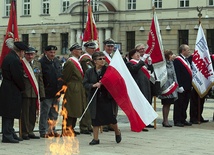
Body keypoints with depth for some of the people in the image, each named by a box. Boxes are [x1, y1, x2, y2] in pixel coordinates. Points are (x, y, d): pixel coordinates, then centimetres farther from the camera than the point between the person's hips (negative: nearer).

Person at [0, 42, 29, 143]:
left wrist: (21, 88, 18)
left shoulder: (8, 57, 14)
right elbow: (18, 77, -20)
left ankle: (10, 134, 22)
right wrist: (22, 88, -5)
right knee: (9, 114, -6)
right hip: (11, 91, -10)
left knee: (9, 114, 15)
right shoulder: (15, 60, -19)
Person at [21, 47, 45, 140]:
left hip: (35, 93, 6)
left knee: (33, 113, 9)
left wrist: (41, 93, 12)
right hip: (25, 93, -6)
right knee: (25, 113, -2)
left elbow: (40, 80, 16)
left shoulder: (38, 64, 15)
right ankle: (24, 132, 4)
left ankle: (30, 131, 18)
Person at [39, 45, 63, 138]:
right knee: (45, 113, -1)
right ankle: (43, 132, 5)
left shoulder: (57, 62, 12)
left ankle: (52, 130, 22)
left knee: (54, 113, 13)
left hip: (56, 92, 7)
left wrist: (60, 88, 11)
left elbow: (61, 75, 20)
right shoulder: (41, 63, -11)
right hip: (47, 92, -7)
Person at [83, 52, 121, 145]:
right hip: (95, 99, 2)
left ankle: (117, 133, 29)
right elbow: (85, 84, 1)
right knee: (95, 118, 4)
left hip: (107, 98, -2)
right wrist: (93, 85, -16)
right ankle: (95, 139, 14)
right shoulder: (89, 72, 4)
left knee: (111, 117, 1)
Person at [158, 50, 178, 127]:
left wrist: (175, 83, 10)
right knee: (166, 104, -4)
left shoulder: (171, 63, 13)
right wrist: (164, 87, -19)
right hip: (165, 86, -8)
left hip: (172, 85, 8)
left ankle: (165, 120, 16)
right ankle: (165, 120, 2)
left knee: (168, 103, 9)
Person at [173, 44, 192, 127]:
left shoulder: (187, 60, 17)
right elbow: (177, 74, -18)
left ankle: (183, 120, 21)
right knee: (179, 104, -3)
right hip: (181, 87, -9)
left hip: (187, 87, 9)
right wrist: (179, 86, -22)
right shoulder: (177, 60, -12)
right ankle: (177, 121, 2)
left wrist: (190, 85, 16)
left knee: (185, 104, 14)